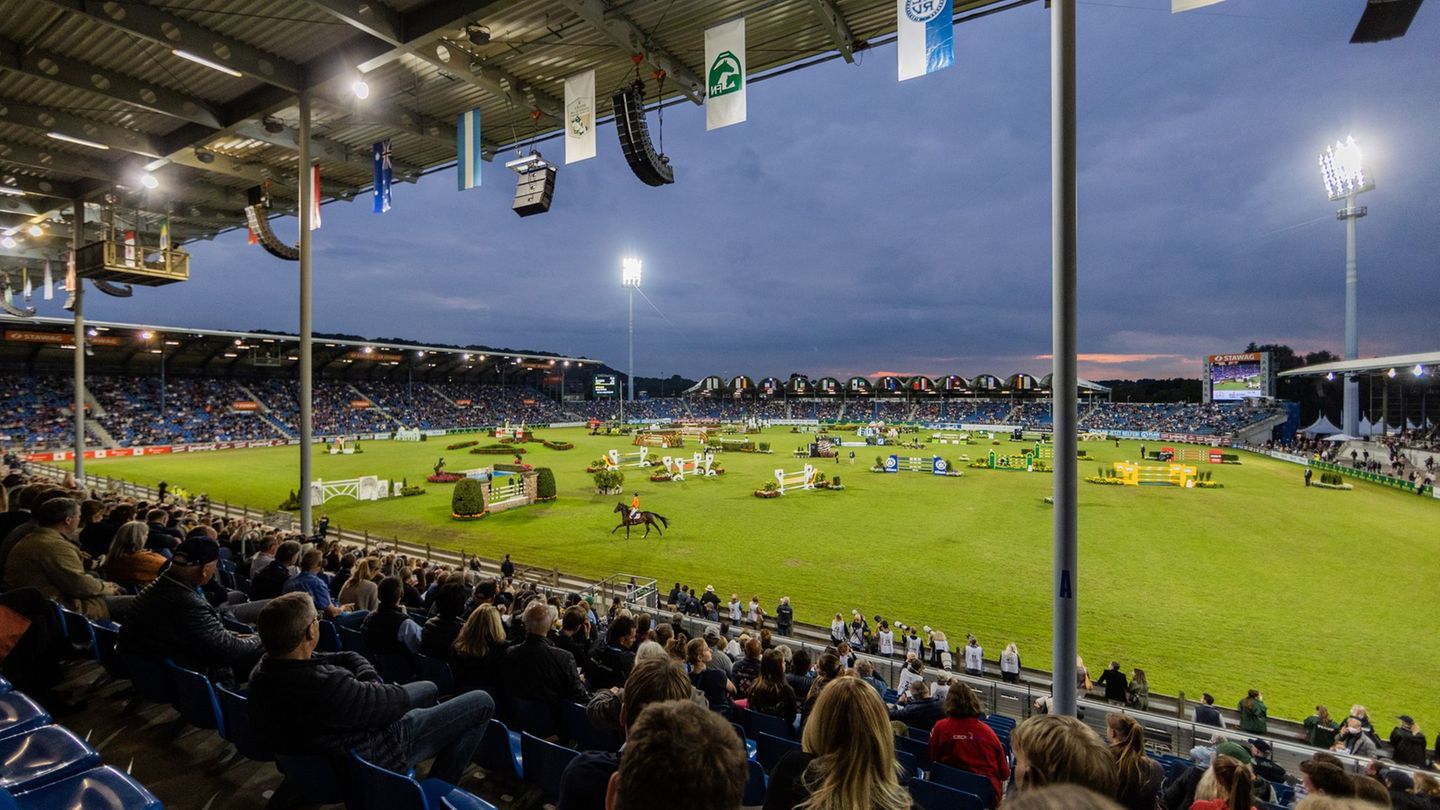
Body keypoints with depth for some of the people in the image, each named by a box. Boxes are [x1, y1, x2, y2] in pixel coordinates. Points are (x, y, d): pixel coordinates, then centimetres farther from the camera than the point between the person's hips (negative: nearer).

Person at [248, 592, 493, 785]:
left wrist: (368, 684, -14)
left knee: (428, 688, 27)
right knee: (482, 702, -1)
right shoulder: (324, 686, -41)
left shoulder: (267, 667, -12)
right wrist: (370, 684, -9)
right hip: (372, 755, -9)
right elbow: (398, 700, -26)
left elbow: (349, 658, 1)